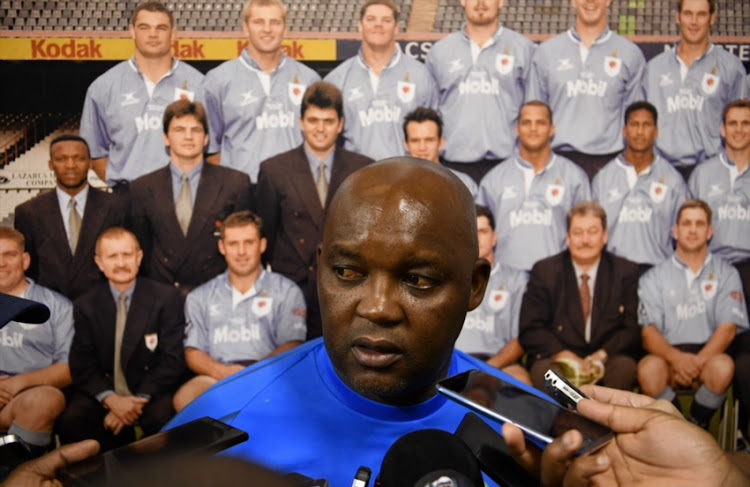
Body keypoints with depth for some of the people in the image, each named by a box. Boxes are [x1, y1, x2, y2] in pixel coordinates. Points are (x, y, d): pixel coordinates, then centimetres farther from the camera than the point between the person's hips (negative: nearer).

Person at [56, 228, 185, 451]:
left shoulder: (166, 298, 2)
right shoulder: (85, 305, 8)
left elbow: (172, 361, -4)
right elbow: (82, 365, 3)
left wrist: (138, 401, -17)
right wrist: (110, 399, -17)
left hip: (152, 392, -2)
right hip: (103, 395, 2)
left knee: (163, 417, -35)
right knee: (69, 422, -28)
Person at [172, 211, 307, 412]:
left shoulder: (286, 291, 15)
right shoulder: (200, 297, 22)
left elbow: (291, 347, 3)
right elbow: (193, 352, 13)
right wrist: (221, 371, -10)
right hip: (215, 378, 1)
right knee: (184, 398, -34)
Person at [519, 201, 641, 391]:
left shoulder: (626, 272, 9)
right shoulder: (544, 271, 6)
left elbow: (632, 330, 2)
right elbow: (529, 329, 0)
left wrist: (600, 357, -16)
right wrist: (564, 355, -17)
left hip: (607, 359, 1)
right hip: (558, 358, -1)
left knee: (624, 368, -33)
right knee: (543, 371, -34)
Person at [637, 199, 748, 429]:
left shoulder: (726, 274, 12)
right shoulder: (654, 277, 11)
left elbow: (727, 328, 1)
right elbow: (649, 330, -1)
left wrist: (698, 362, -16)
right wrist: (677, 358, -22)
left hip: (708, 352, 0)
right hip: (668, 353, 0)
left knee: (723, 366, -34)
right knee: (648, 368, -33)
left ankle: (697, 425, -9)